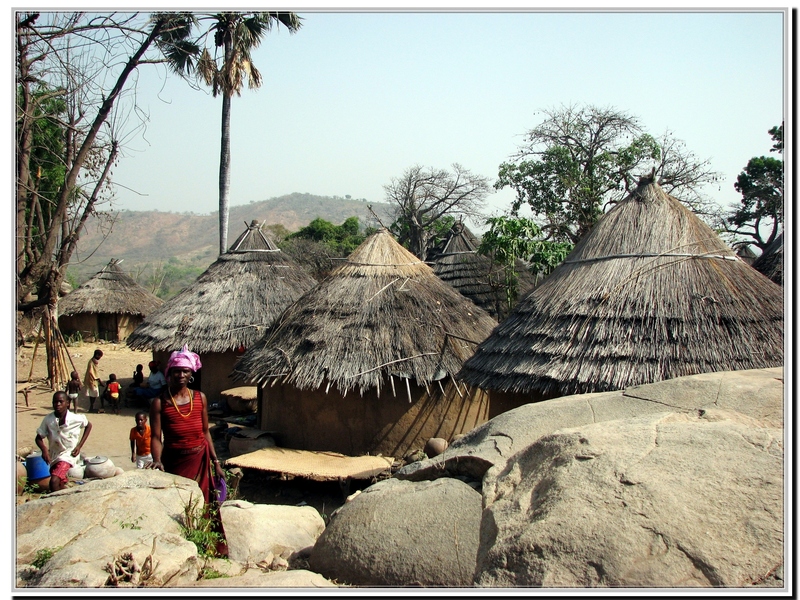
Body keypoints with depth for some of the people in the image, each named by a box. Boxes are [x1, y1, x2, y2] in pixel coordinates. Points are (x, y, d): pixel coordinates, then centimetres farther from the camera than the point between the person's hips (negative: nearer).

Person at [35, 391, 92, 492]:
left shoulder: (76, 419, -15)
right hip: (54, 456, 4)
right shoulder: (48, 420, -11)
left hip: (69, 454, -4)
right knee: (60, 486, 17)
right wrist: (44, 449, -23)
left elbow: (88, 425, 5)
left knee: (54, 482, -25)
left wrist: (79, 446, -2)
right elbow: (39, 438, -1)